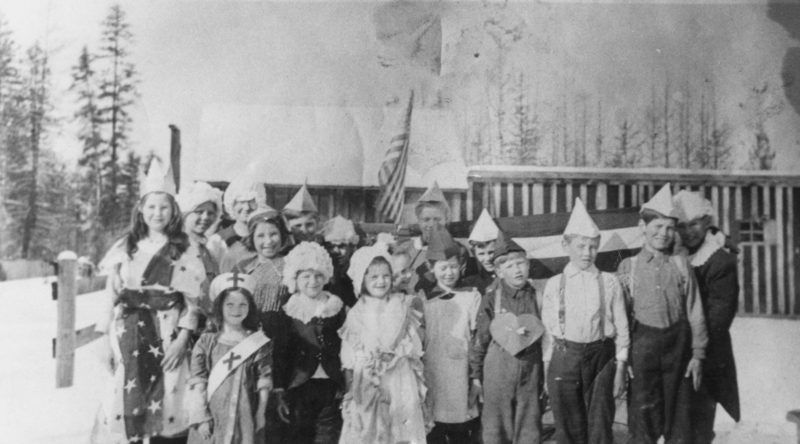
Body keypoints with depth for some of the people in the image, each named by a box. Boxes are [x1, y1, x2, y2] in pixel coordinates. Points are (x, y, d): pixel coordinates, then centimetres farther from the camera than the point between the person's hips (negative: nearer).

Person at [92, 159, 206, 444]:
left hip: (166, 336, -2)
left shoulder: (183, 252, 1)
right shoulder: (126, 249, 9)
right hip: (128, 337, 2)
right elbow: (112, 297, 9)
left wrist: (182, 340, -10)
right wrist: (108, 341, 6)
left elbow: (192, 301, -1)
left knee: (166, 405, -2)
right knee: (121, 409, -3)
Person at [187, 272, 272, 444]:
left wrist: (259, 421, -1)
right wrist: (201, 418, -5)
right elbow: (197, 384, 1)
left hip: (245, 422, 0)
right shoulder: (206, 342, 3)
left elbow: (264, 386, 1)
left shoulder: (259, 343, 2)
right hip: (211, 420, 1)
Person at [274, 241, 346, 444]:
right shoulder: (288, 311, -1)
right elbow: (279, 354, -1)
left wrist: (345, 387, 0)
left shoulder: (337, 307, 3)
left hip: (331, 387, 1)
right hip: (298, 388, -1)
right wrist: (280, 393, -4)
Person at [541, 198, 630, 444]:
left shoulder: (609, 282, 0)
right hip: (564, 357, 0)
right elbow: (547, 329, 4)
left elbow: (621, 327, 3)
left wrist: (620, 368, 1)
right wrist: (547, 369, 3)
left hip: (601, 355, 0)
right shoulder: (554, 285, 1)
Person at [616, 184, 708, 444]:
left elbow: (695, 312, 5)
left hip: (677, 344, 1)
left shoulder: (681, 266, 5)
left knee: (678, 413, 8)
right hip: (642, 344, -1)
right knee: (642, 415, 3)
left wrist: (697, 354, 1)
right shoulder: (628, 267, 3)